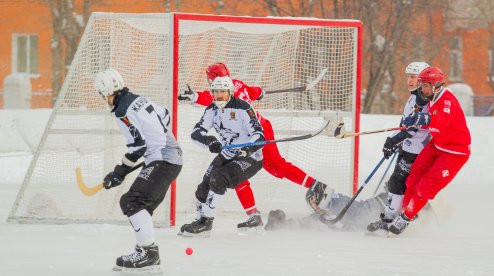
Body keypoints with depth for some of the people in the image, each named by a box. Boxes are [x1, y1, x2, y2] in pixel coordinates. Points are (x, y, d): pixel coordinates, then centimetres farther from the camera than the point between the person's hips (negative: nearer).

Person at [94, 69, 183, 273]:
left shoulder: (123, 111, -14)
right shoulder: (139, 100, 13)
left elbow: (138, 145, -16)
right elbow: (164, 116, 26)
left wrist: (121, 172, -7)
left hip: (162, 160, -10)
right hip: (173, 154, 10)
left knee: (132, 201, -16)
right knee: (141, 204, 15)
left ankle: (149, 253, -20)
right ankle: (146, 255, 17)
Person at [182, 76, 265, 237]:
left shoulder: (243, 108, -20)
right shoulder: (212, 110, 1)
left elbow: (259, 135, -24)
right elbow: (196, 132, -7)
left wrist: (248, 149, -45)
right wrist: (209, 141, -29)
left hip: (250, 158, -8)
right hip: (226, 156, 8)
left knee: (218, 180, -25)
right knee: (204, 186, 5)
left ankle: (206, 223, -19)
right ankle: (201, 221, 25)